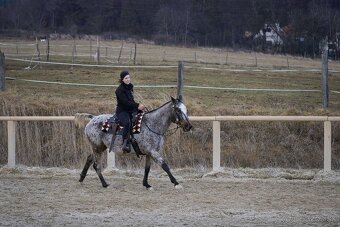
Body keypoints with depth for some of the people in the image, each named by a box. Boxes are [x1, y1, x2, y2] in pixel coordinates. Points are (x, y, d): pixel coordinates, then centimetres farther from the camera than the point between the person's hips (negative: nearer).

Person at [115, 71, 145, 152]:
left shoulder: (130, 87, 12)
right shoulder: (120, 90, -13)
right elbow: (126, 102, -20)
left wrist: (138, 105, -1)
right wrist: (137, 105, -21)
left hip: (130, 110, 8)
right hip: (121, 111, -8)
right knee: (127, 123, -35)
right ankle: (125, 144, -36)